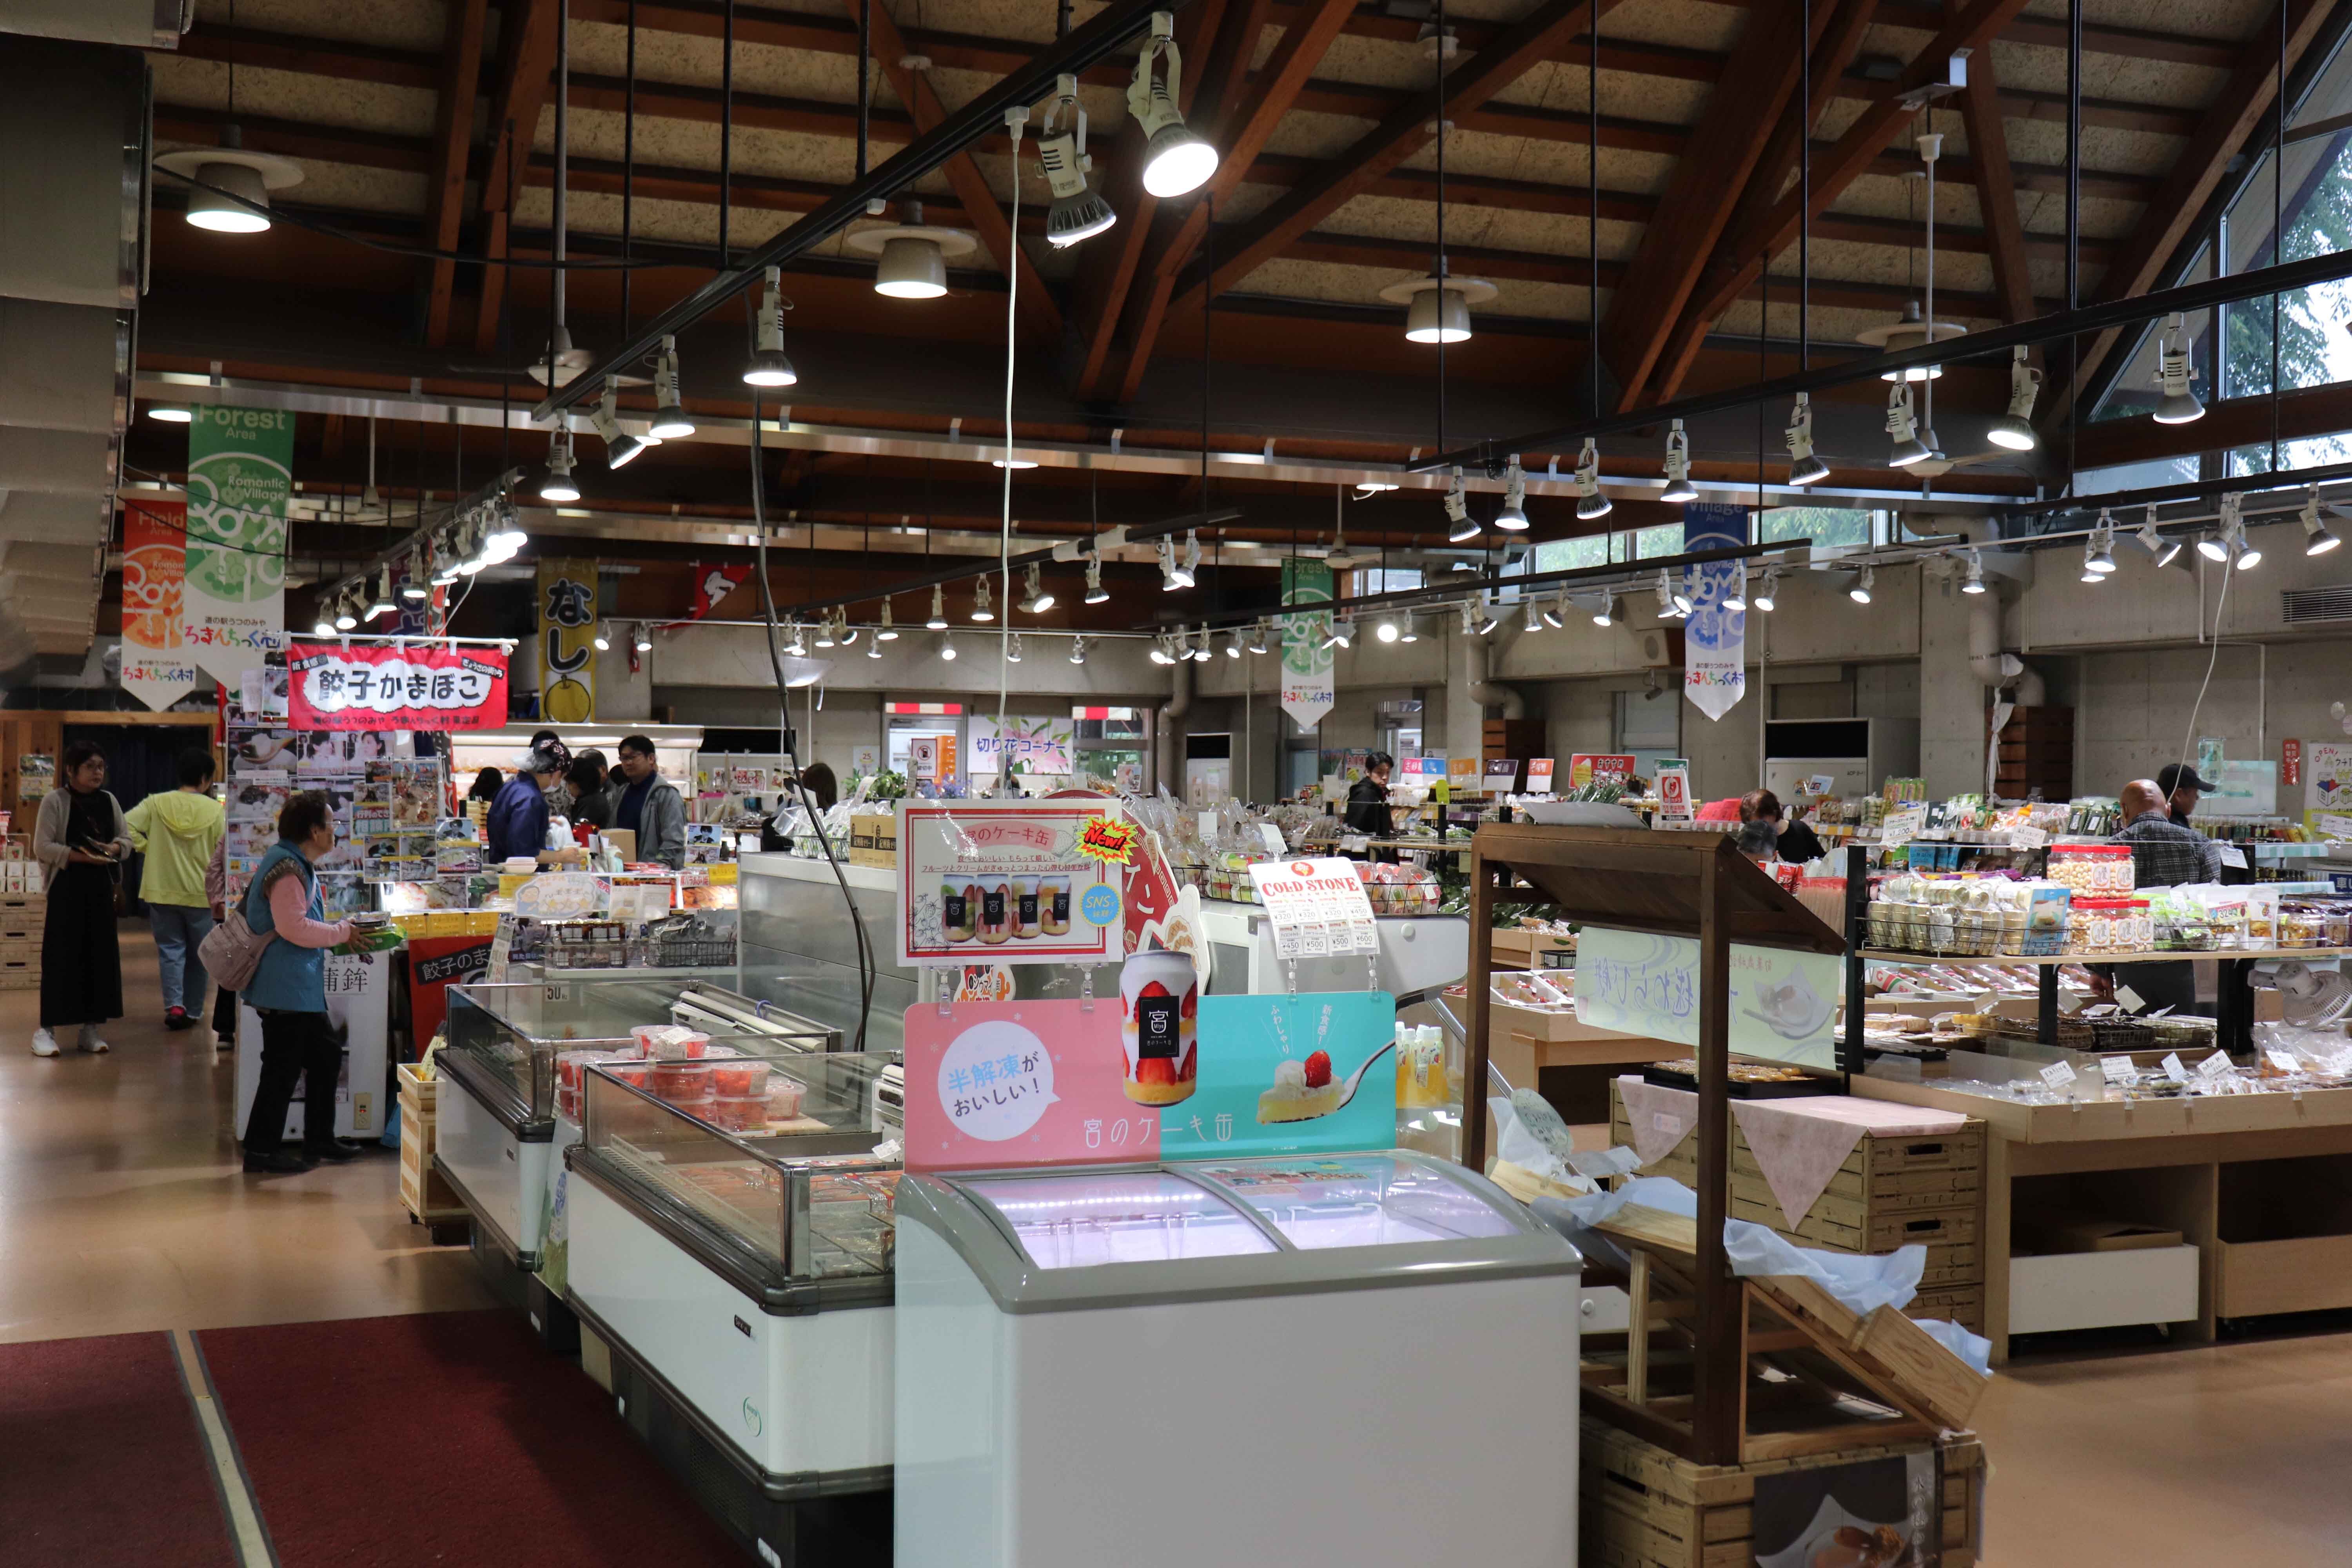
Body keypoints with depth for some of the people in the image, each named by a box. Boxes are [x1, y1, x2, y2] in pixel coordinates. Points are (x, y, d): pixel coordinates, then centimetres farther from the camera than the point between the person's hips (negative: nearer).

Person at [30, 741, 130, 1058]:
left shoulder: (109, 801, 10)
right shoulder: (55, 801, -5)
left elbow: (126, 838, 15)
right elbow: (42, 847, -11)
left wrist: (115, 848, -8)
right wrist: (80, 856, -21)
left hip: (101, 888, 5)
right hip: (67, 887, -5)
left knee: (100, 955, 5)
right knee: (61, 956, -6)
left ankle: (91, 1028, 12)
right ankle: (47, 1029, -1)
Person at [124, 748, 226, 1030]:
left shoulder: (156, 803, -4)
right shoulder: (214, 810, -8)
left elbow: (126, 826, -14)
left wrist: (146, 848, -1)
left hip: (162, 892, 1)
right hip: (200, 893, -1)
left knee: (171, 949, 8)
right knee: (198, 954, 13)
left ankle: (174, 1005, -8)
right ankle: (194, 1012, 17)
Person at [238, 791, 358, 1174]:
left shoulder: (298, 865, 15)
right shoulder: (288, 870, -19)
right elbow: (293, 927, -26)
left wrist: (342, 935, 15)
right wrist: (341, 932, -15)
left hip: (300, 987, 11)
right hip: (285, 988, -11)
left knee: (326, 1055, 17)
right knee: (283, 1067, -4)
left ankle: (320, 1140, 26)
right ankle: (262, 1150, 4)